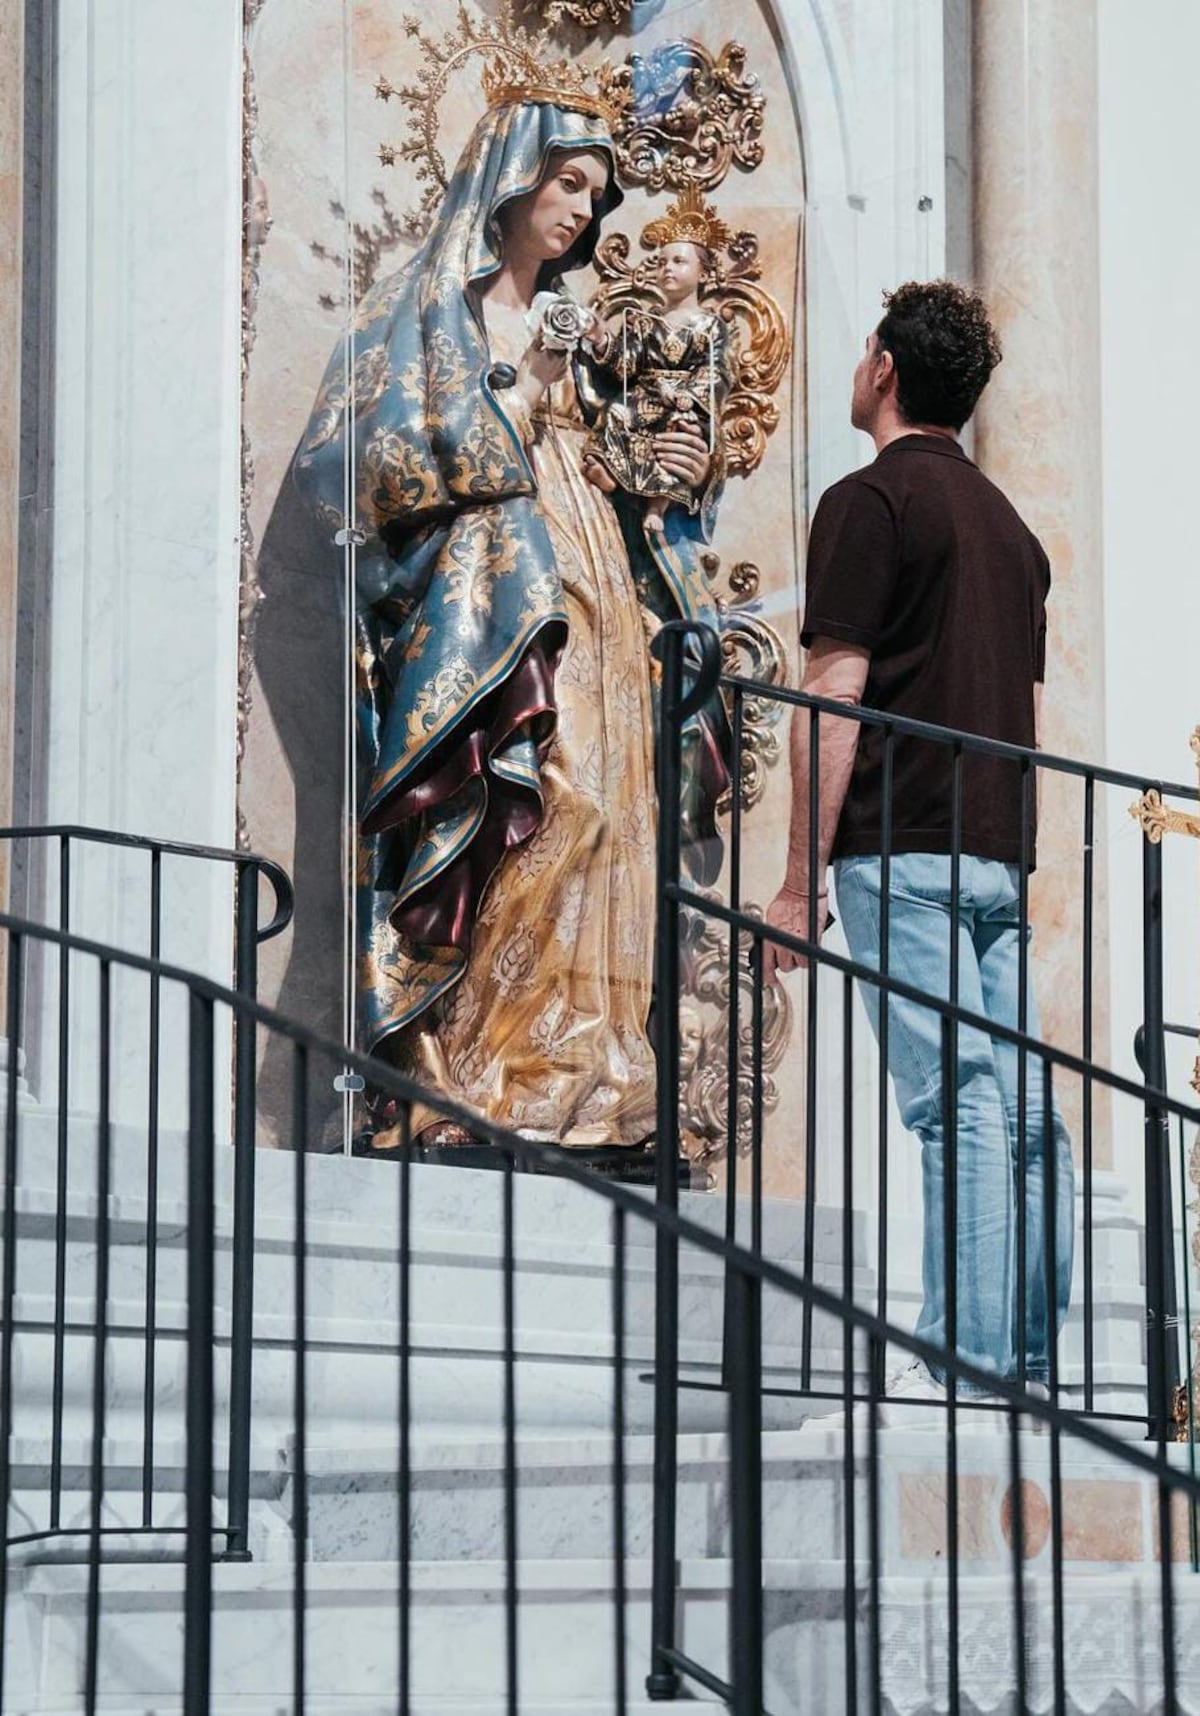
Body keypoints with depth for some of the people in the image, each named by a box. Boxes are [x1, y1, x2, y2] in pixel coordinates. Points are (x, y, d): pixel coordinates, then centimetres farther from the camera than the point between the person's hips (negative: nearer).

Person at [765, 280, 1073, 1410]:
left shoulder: (871, 502, -5)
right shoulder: (1009, 522, 20)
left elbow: (836, 697, -11)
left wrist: (799, 880, -9)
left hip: (904, 850, -8)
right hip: (1002, 854, 8)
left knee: (956, 1104, -12)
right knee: (1022, 1106, 4)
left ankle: (968, 1365, -14)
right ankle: (1032, 1359, 5)